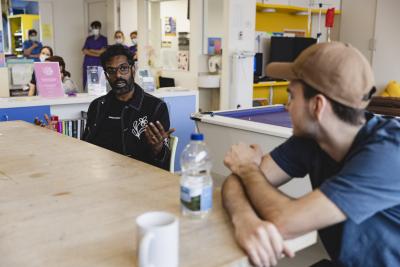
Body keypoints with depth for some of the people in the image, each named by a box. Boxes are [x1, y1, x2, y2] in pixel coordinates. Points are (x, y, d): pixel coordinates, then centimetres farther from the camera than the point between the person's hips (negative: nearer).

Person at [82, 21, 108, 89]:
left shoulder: (104, 39, 5)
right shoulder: (89, 39, 13)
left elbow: (102, 51, -4)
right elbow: (84, 51, 4)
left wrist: (90, 50, 3)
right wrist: (96, 54, -7)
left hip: (98, 64, -3)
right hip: (88, 64, 3)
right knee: (87, 84, -2)